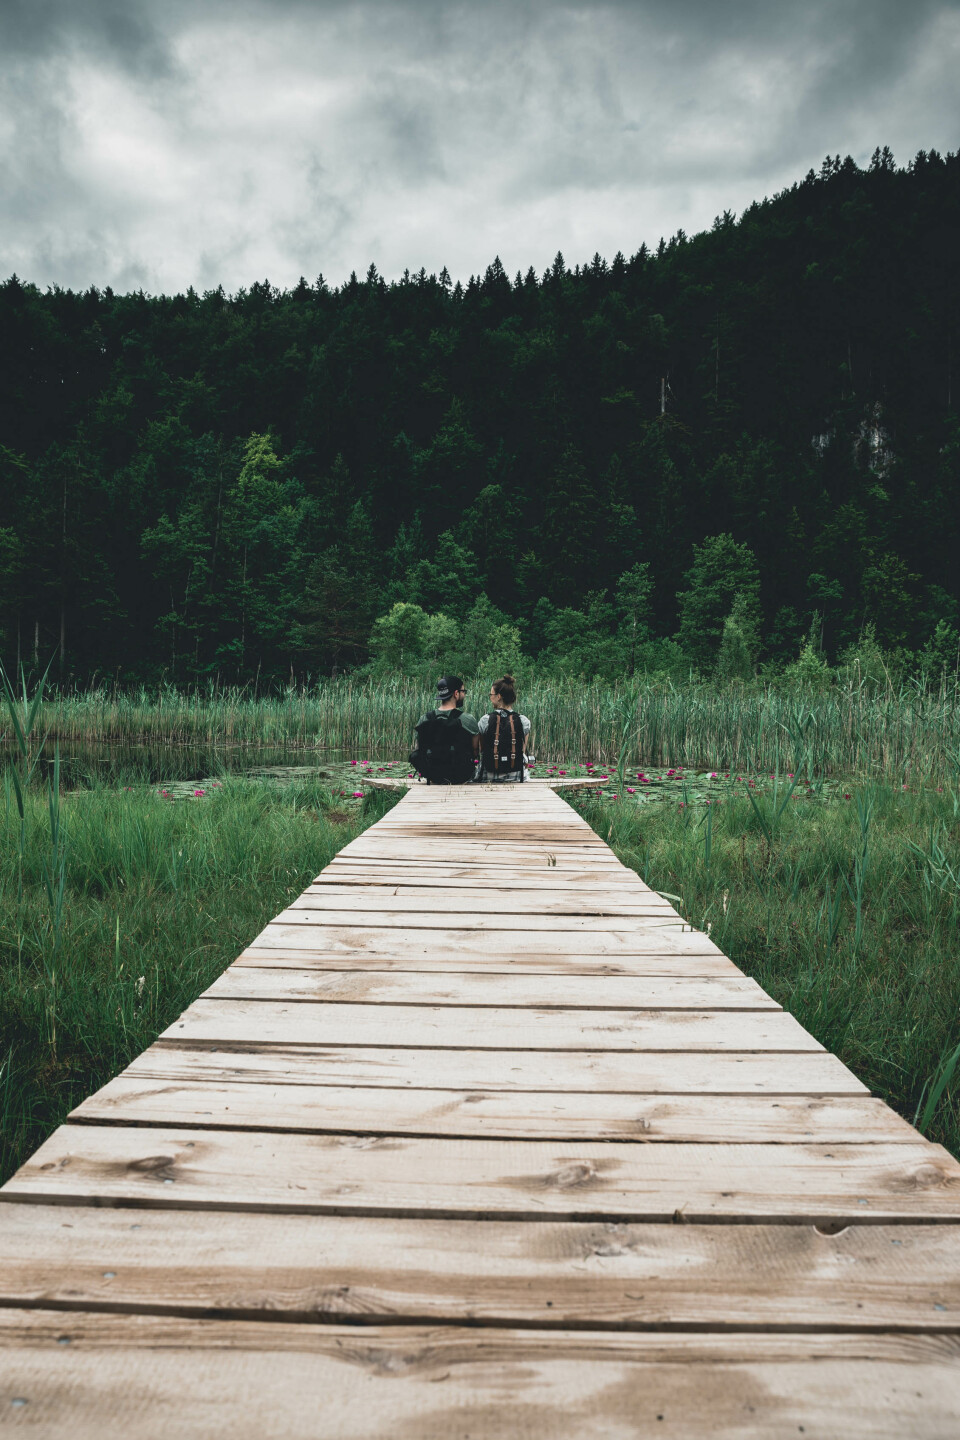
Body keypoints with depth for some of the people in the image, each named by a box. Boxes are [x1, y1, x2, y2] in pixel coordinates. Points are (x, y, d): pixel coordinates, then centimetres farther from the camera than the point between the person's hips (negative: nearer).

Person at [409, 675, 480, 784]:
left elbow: (416, 752, 2)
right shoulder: (467, 720, -16)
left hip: (433, 779, 3)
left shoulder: (423, 720, -6)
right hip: (461, 779, -2)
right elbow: (476, 751, -5)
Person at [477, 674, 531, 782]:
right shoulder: (523, 721, -5)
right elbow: (523, 751, 5)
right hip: (516, 777, 1)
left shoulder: (485, 720, -8)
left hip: (489, 777, -1)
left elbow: (479, 750, 3)